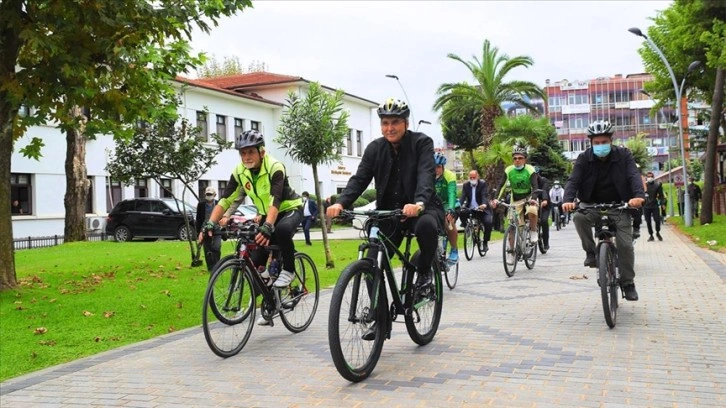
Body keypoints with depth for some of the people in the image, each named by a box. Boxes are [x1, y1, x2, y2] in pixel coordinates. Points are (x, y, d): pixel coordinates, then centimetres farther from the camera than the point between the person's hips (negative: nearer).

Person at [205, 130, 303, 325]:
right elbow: (225, 200, -14)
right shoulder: (239, 172, -11)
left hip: (290, 209, -5)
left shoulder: (275, 168, -28)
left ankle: (288, 271, -16)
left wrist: (267, 227, -55)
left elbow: (275, 200, -40)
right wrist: (210, 223, -28)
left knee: (282, 230, -41)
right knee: (256, 263, -5)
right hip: (266, 215, 6)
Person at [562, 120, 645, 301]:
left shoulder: (623, 155, -9)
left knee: (625, 244, -11)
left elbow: (634, 175, -22)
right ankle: (591, 252, -12)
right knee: (579, 217, -32)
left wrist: (639, 195, -44)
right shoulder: (584, 158, -8)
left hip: (618, 206, 0)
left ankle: (628, 282, 8)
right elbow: (573, 180, -19)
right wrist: (568, 200, -40)